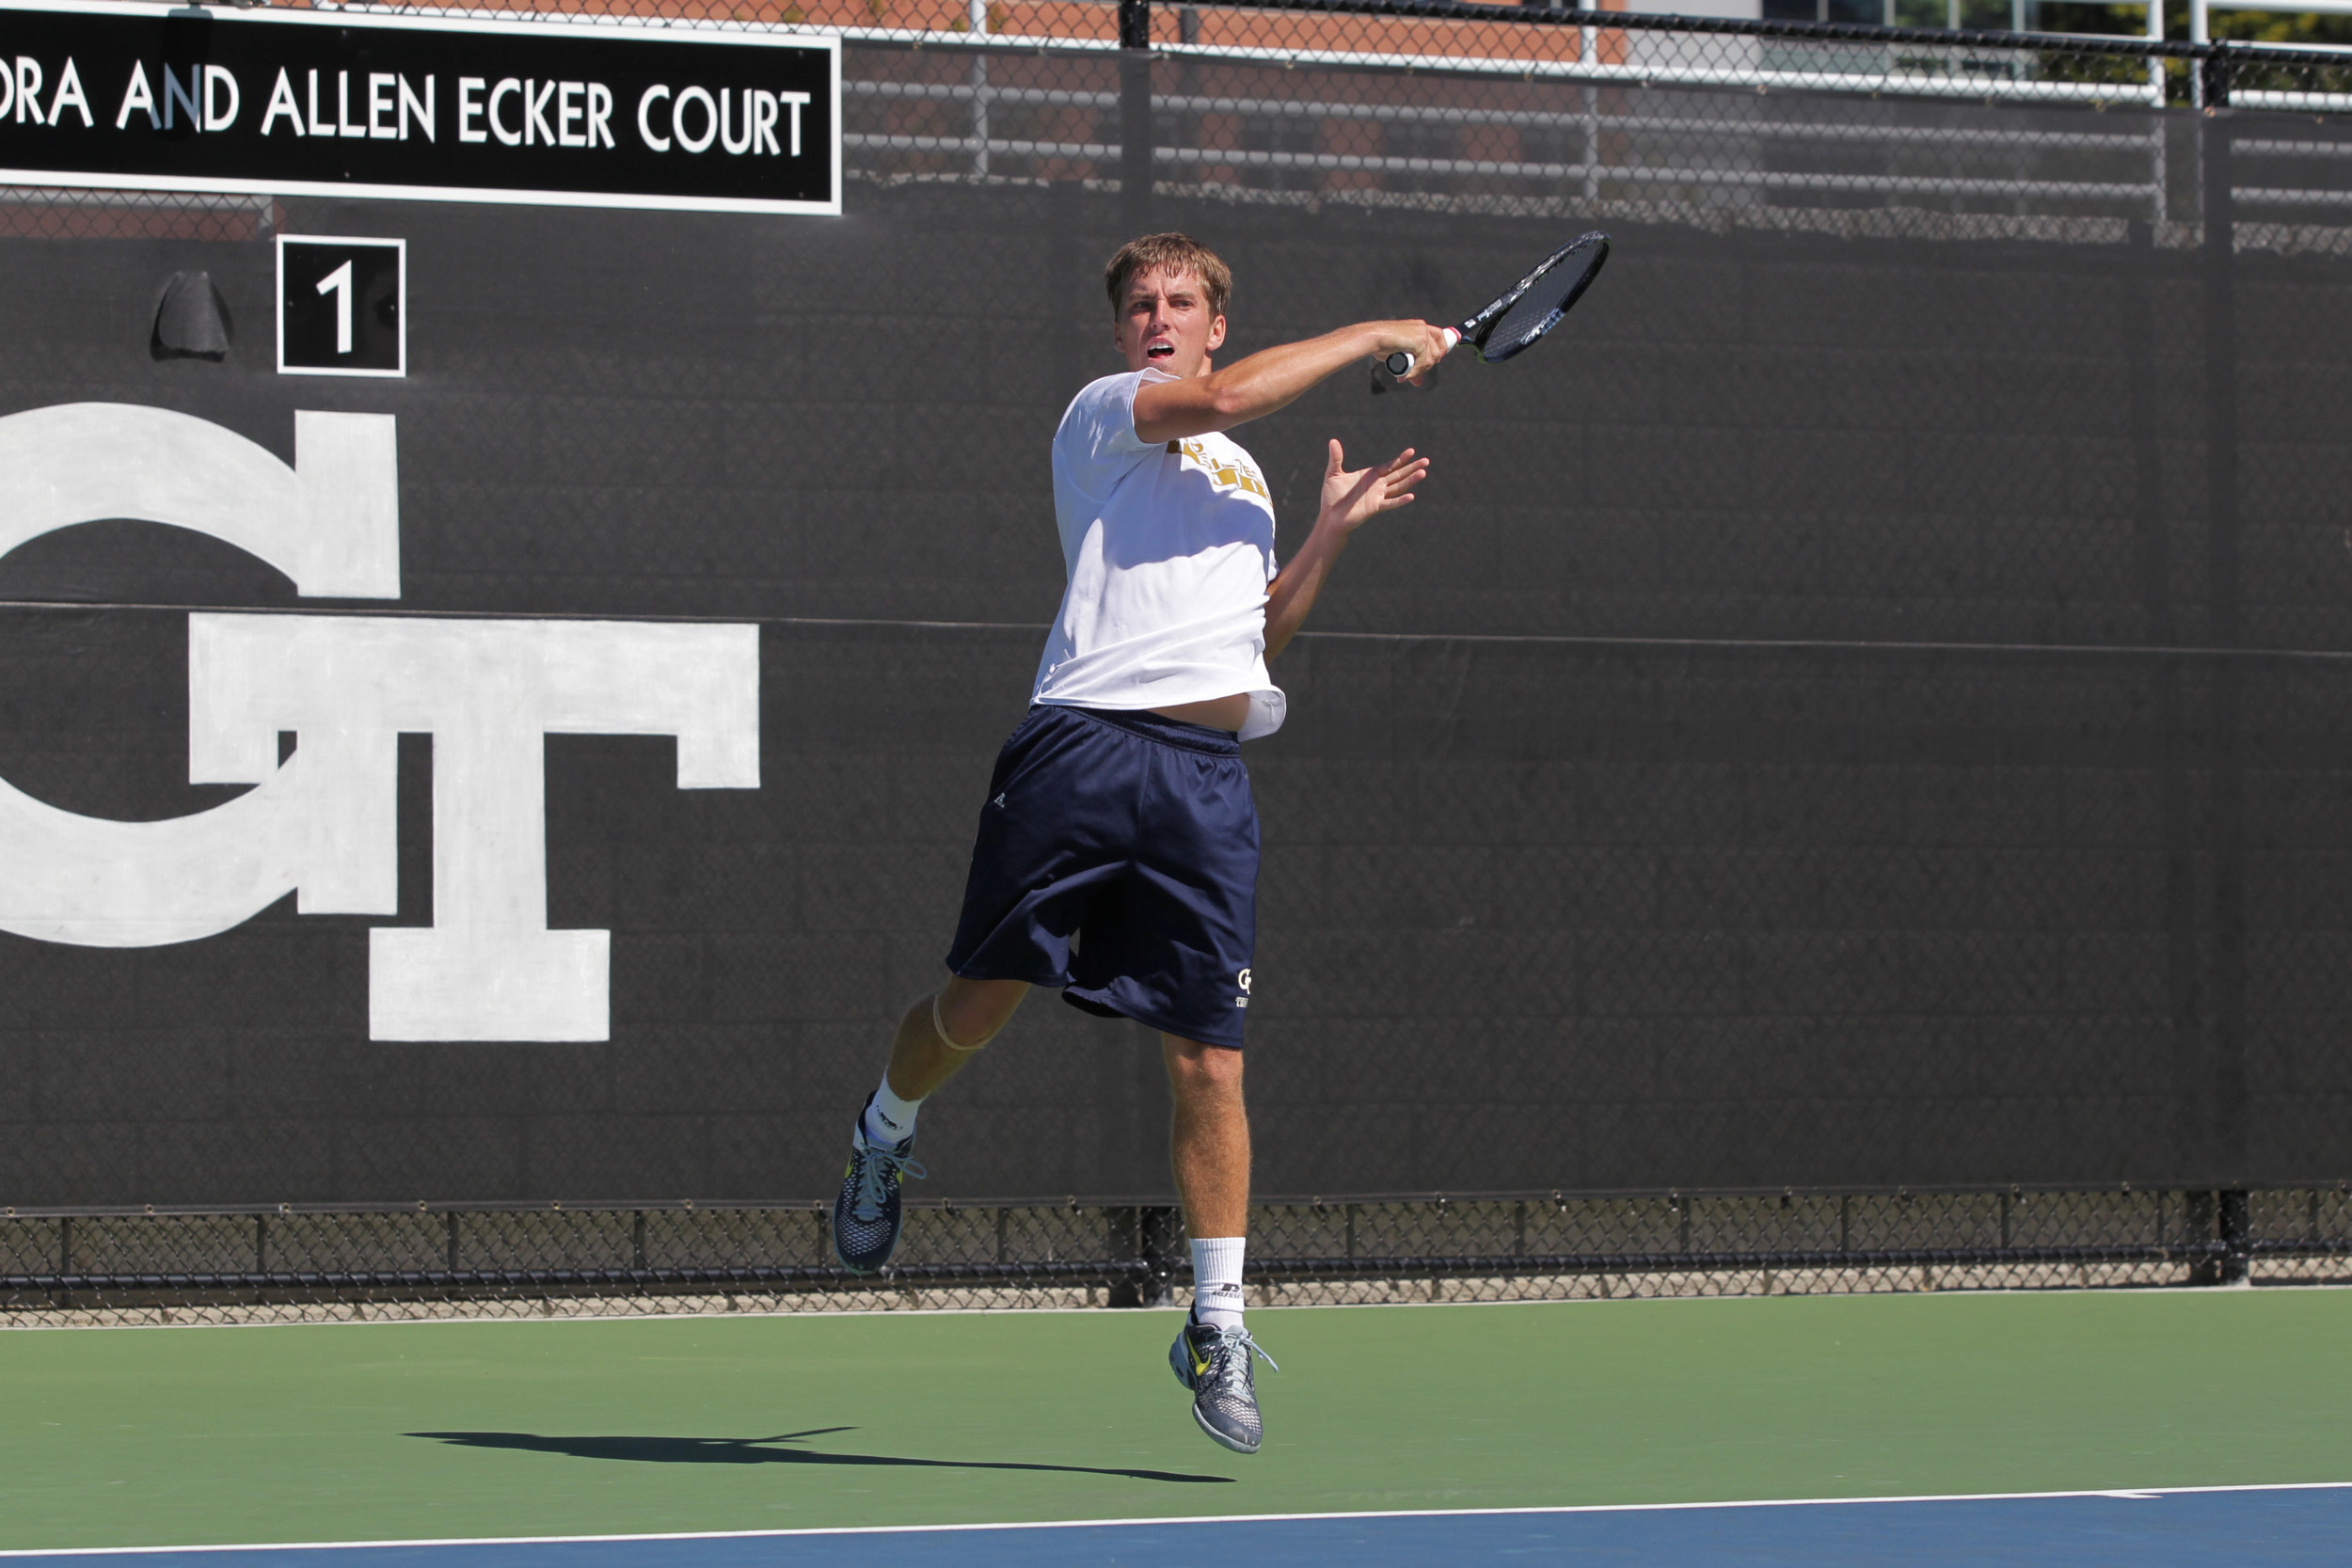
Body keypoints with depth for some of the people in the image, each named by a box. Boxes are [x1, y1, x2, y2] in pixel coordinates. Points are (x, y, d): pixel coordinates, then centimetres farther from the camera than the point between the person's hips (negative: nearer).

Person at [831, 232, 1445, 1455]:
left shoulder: (1242, 478, 27)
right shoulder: (1102, 413, 6)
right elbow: (1223, 397, -13)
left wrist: (1333, 531, 21)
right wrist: (1374, 335, -4)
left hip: (1207, 779, 5)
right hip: (1085, 745, -5)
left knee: (1208, 1061, -3)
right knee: (977, 1008, 1)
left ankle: (1217, 1322, 2)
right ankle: (883, 1137, 34)